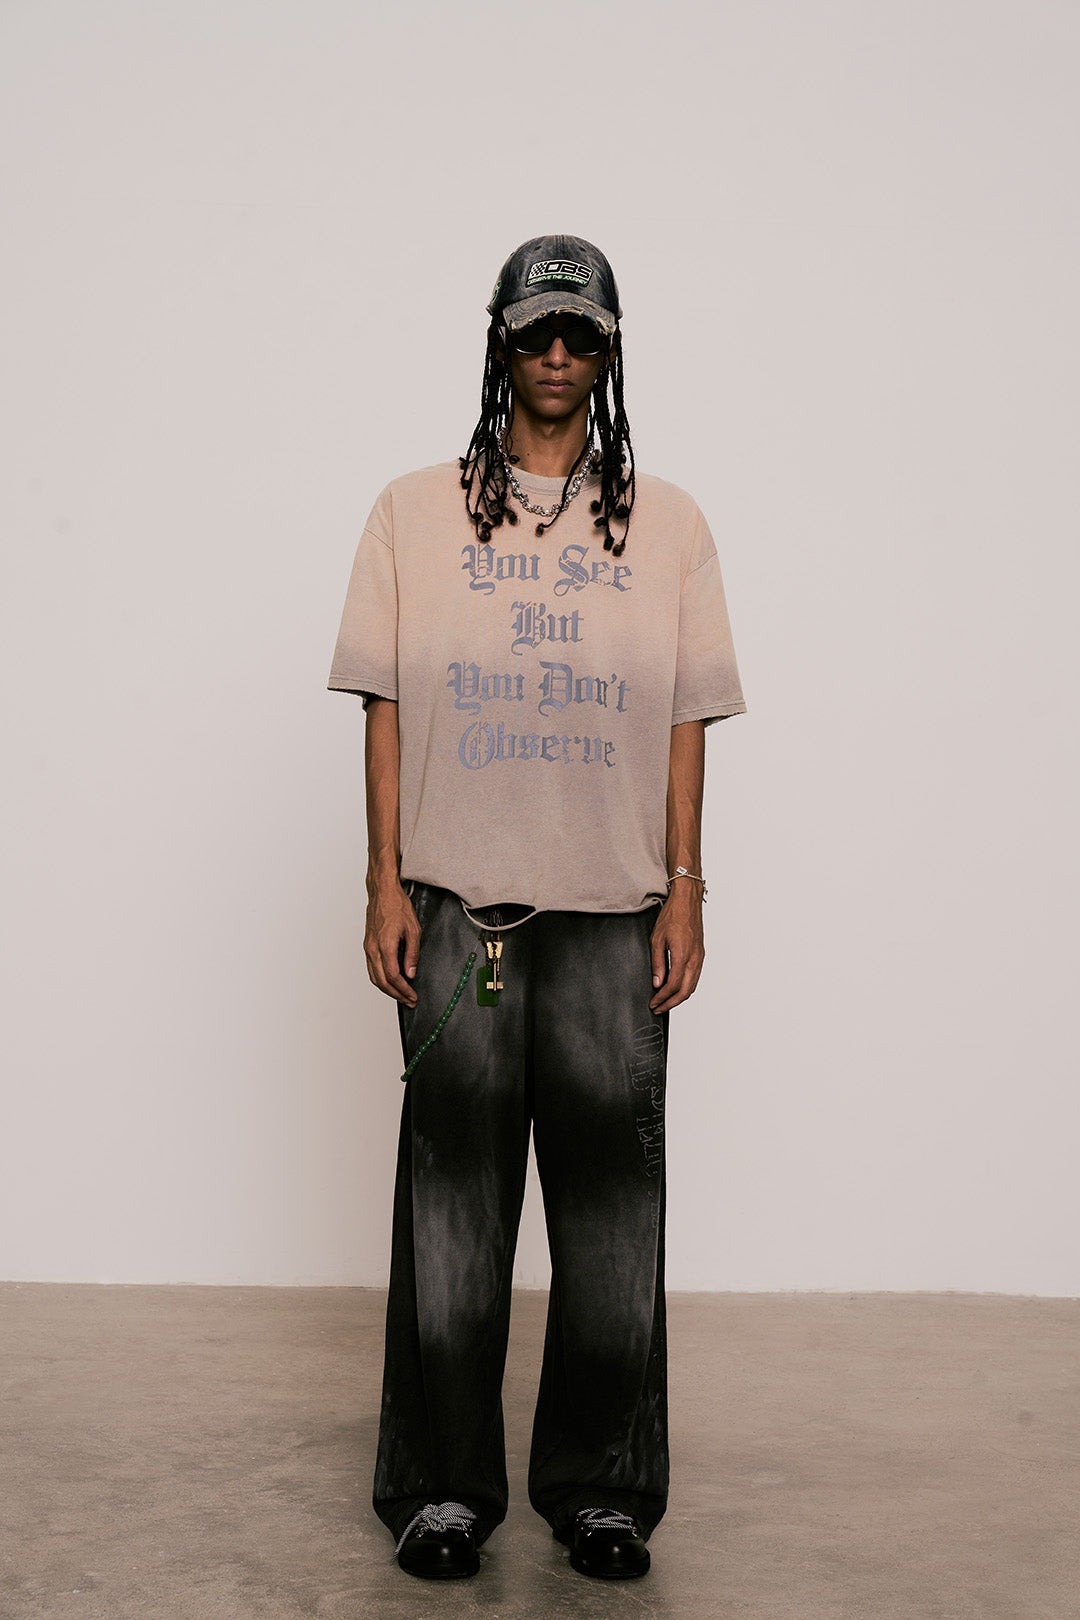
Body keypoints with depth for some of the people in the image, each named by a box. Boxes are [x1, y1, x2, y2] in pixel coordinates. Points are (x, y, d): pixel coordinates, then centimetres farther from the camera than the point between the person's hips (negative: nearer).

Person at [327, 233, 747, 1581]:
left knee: (609, 1185, 3)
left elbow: (683, 723, 8)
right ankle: (443, 1483, 15)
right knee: (454, 1185, 3)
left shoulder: (667, 524, 10)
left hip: (612, 910, 1)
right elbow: (387, 708, 5)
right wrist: (386, 885, -2)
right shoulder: (416, 513, 8)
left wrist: (684, 892, 1)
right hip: (456, 907, 0)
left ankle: (601, 1484, 17)